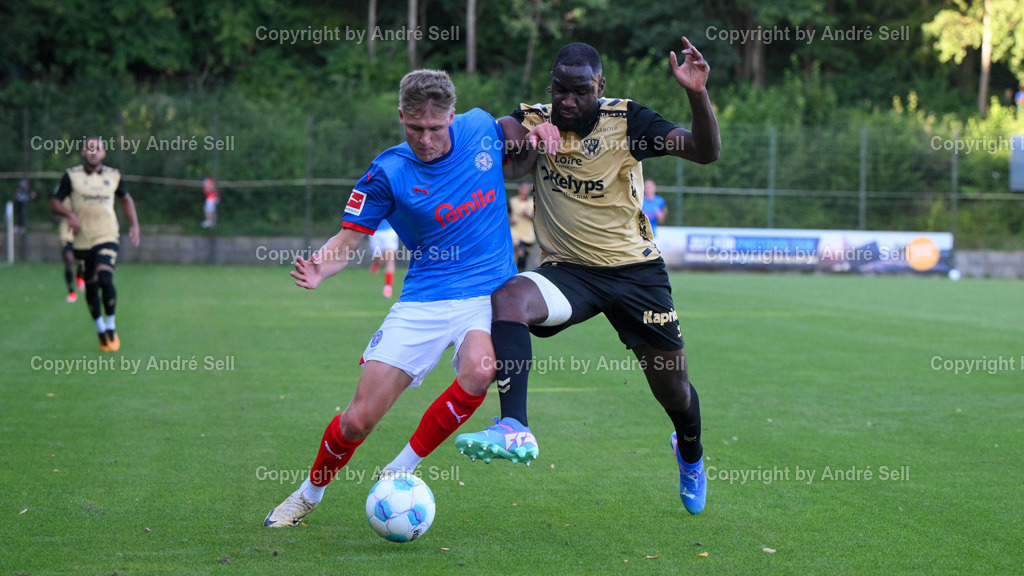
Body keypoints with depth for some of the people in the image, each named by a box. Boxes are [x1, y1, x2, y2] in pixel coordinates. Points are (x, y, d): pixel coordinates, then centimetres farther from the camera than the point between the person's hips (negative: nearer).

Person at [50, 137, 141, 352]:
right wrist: (70, 214, -19)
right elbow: (54, 202, 0)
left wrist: (134, 224, 13)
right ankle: (100, 330, 26)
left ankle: (111, 328, -3)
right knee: (91, 286, 6)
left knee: (105, 279, -20)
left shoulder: (113, 176, 6)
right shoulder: (72, 176, 0)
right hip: (83, 241, 1)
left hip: (108, 237, -1)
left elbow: (125, 199, 23)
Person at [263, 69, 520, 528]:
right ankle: (310, 492, 26)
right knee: (359, 419, -6)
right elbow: (349, 239, -3)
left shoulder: (481, 127, -1)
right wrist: (320, 268, -25)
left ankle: (401, 471, -12)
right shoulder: (387, 172, -8)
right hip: (424, 300, -1)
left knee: (477, 372, -33)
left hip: (490, 293, 1)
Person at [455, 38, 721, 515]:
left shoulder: (626, 120, -9)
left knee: (673, 388, 6)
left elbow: (706, 151, -16)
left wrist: (698, 94, -33)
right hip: (568, 270, 1)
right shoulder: (536, 120, -2)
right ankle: (514, 430, -42)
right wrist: (524, 131, -35)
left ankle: (690, 455, 43)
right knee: (508, 297, -32)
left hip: (636, 270, -1)